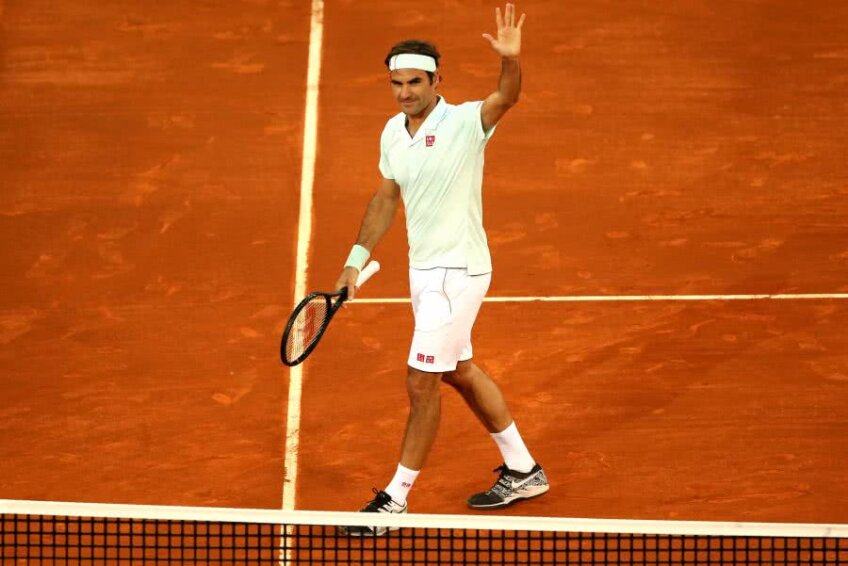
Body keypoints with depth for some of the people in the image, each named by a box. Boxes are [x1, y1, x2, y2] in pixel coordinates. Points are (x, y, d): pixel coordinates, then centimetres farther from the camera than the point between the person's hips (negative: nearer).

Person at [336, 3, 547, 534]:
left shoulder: (465, 123, -19)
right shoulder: (393, 133, 2)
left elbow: (506, 98, -38)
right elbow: (386, 197, 15)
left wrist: (511, 59, -58)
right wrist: (358, 258, 11)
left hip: (458, 271, -9)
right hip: (424, 269, 9)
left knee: (422, 383, -6)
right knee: (460, 372, 21)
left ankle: (396, 500, 5)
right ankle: (523, 472, 36)